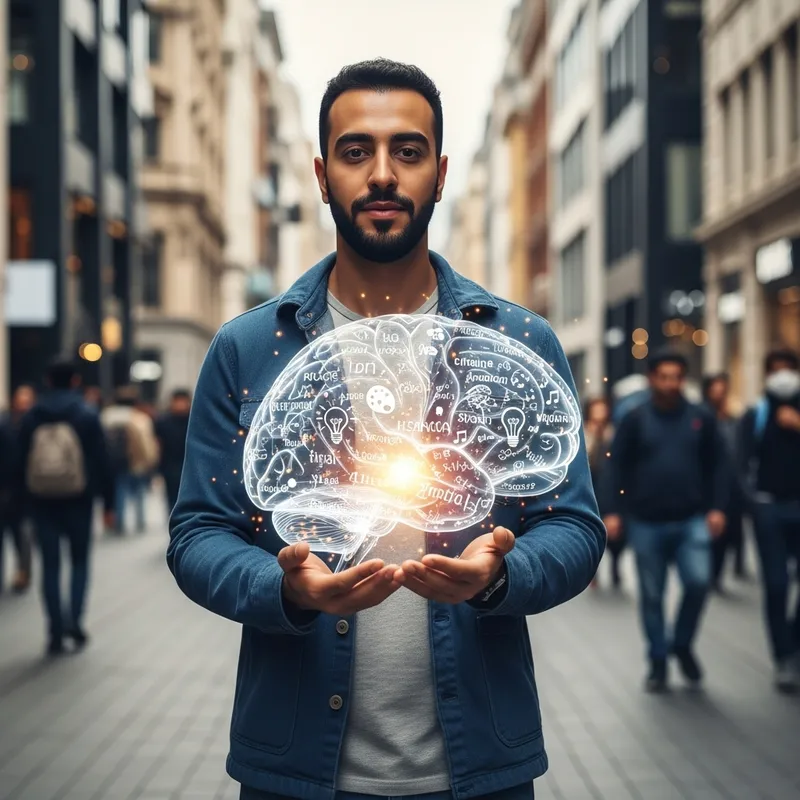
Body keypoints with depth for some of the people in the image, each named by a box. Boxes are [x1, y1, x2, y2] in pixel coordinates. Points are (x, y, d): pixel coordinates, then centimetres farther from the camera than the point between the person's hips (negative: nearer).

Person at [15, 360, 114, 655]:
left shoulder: (31, 418, 4)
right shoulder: (86, 415, -4)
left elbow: (21, 463, 6)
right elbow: (101, 461, -4)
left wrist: (25, 500, 12)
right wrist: (108, 502, 1)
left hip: (41, 501, 2)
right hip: (78, 500, -1)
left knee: (50, 565, 6)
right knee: (80, 560, 14)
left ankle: (56, 632, 3)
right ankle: (75, 621, 0)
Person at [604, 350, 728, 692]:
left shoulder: (701, 419, 5)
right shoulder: (635, 420, 0)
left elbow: (715, 466, 7)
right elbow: (619, 467, 1)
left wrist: (716, 507, -2)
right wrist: (615, 511, -5)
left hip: (692, 520, 1)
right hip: (646, 523, 0)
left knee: (698, 580, -15)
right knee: (652, 596, 6)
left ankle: (683, 645, 10)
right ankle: (658, 662, 20)